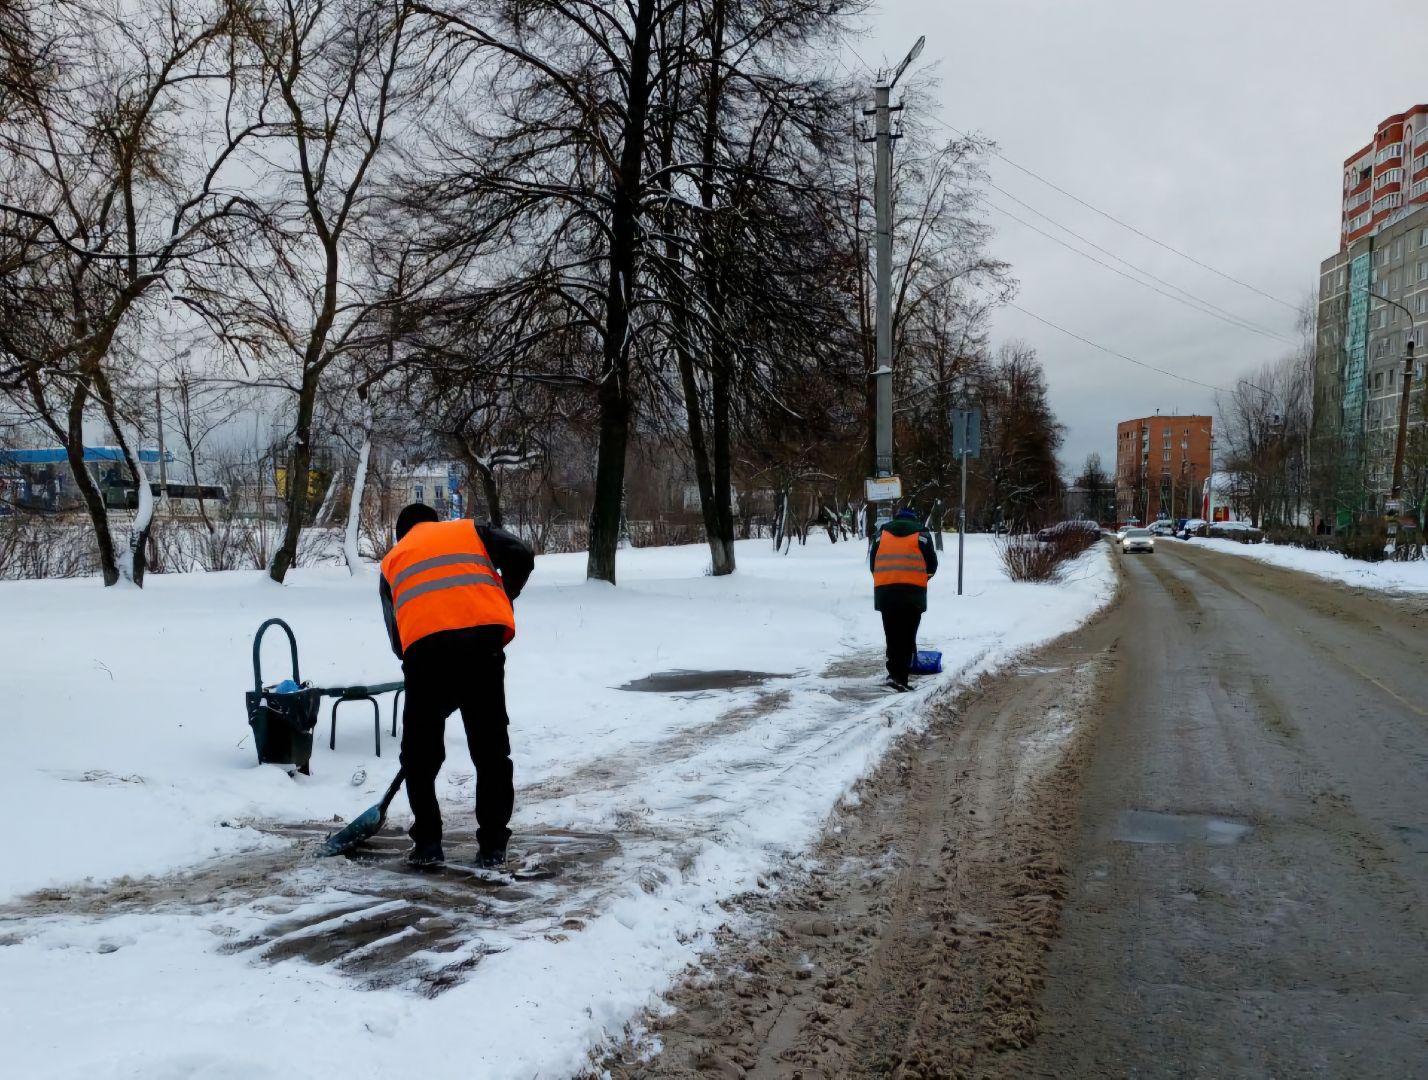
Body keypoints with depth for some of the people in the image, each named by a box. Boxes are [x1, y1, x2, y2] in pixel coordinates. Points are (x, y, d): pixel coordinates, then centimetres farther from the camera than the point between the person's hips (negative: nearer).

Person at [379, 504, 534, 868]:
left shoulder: (392, 561, 29)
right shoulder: (470, 530, 27)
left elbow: (395, 635, 23)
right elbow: (521, 557, 9)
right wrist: (502, 601, 22)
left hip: (424, 647, 0)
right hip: (482, 637, 0)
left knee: (420, 752, 18)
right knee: (491, 748, 11)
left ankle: (427, 842, 19)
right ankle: (492, 846, 15)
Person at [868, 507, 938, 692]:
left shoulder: (882, 532, 18)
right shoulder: (921, 533, 11)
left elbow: (872, 561, 17)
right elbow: (932, 563, 10)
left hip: (885, 591, 3)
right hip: (912, 591, -3)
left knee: (892, 634, 12)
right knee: (907, 635, -2)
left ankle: (895, 672, 14)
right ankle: (899, 676, -9)